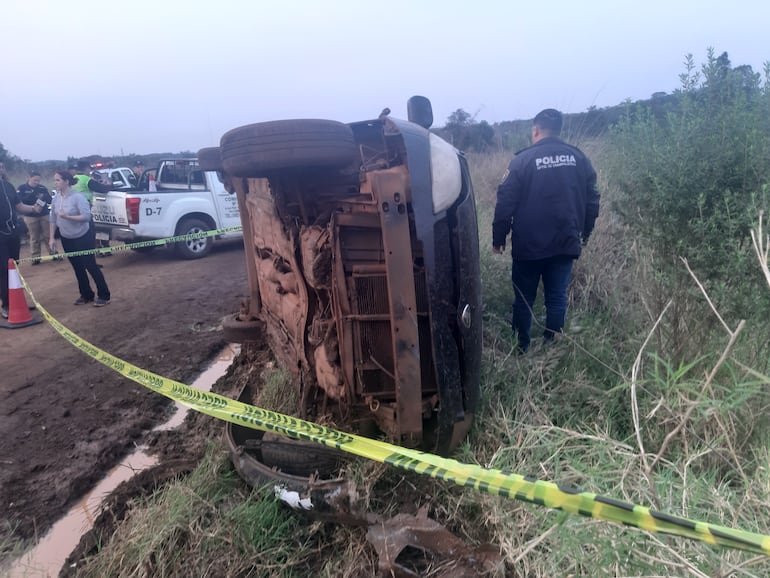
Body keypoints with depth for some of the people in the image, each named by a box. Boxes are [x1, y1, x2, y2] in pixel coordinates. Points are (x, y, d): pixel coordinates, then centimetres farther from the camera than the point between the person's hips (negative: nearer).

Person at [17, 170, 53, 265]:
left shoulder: (42, 188, 5)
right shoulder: (22, 188, -1)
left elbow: (50, 200, 1)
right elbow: (19, 201, -14)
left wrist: (44, 196, -20)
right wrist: (33, 196, -24)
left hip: (44, 215, 1)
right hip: (31, 217, -1)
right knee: (34, 238, 5)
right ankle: (35, 257, 10)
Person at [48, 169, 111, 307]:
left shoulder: (77, 197, -18)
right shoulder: (56, 198, 0)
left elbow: (87, 216, -23)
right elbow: (52, 219, 6)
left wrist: (67, 216, -30)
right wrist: (51, 238, 3)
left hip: (83, 237, -6)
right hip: (66, 239, 6)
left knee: (91, 266, -3)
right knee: (78, 268, 12)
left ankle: (103, 296, 5)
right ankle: (86, 295, 23)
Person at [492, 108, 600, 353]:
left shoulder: (522, 160, -8)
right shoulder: (578, 157, 4)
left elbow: (505, 203, -10)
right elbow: (592, 200, 8)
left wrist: (498, 238, 0)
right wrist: (584, 233, 21)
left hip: (528, 246, -3)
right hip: (565, 244, 3)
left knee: (524, 299, 9)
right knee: (557, 297, 11)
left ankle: (521, 348, 19)